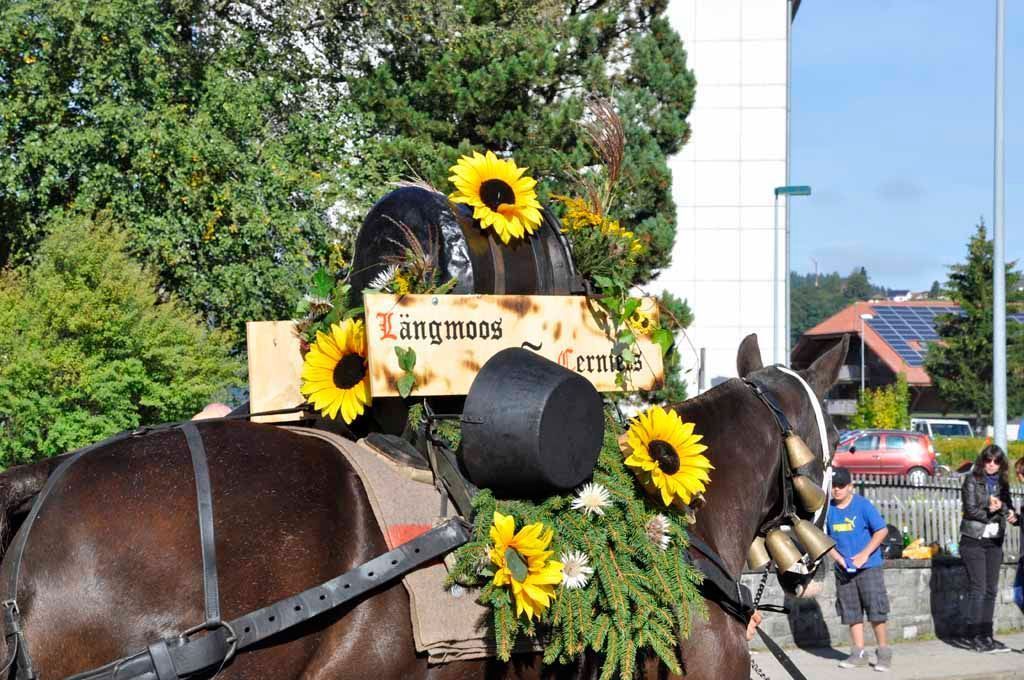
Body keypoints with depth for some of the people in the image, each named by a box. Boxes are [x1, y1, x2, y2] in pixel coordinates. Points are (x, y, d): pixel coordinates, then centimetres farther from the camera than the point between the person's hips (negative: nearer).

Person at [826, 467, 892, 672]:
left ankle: (884, 652, 6)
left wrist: (865, 554, -16)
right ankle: (858, 653, 16)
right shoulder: (828, 509, 3)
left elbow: (882, 531, -8)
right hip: (844, 570, 4)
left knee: (876, 610, -5)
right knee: (851, 612, 8)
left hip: (868, 566, -4)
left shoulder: (863, 505, -8)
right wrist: (838, 558, -8)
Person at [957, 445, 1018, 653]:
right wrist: (990, 511, -11)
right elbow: (970, 509, -10)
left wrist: (1002, 507, -15)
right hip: (973, 540, -5)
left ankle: (986, 635, 11)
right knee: (978, 589, -7)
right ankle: (973, 636, -4)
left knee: (991, 590, 6)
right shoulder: (972, 480, -2)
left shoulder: (1002, 483, 12)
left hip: (995, 541, 5)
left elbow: (1009, 507, 5)